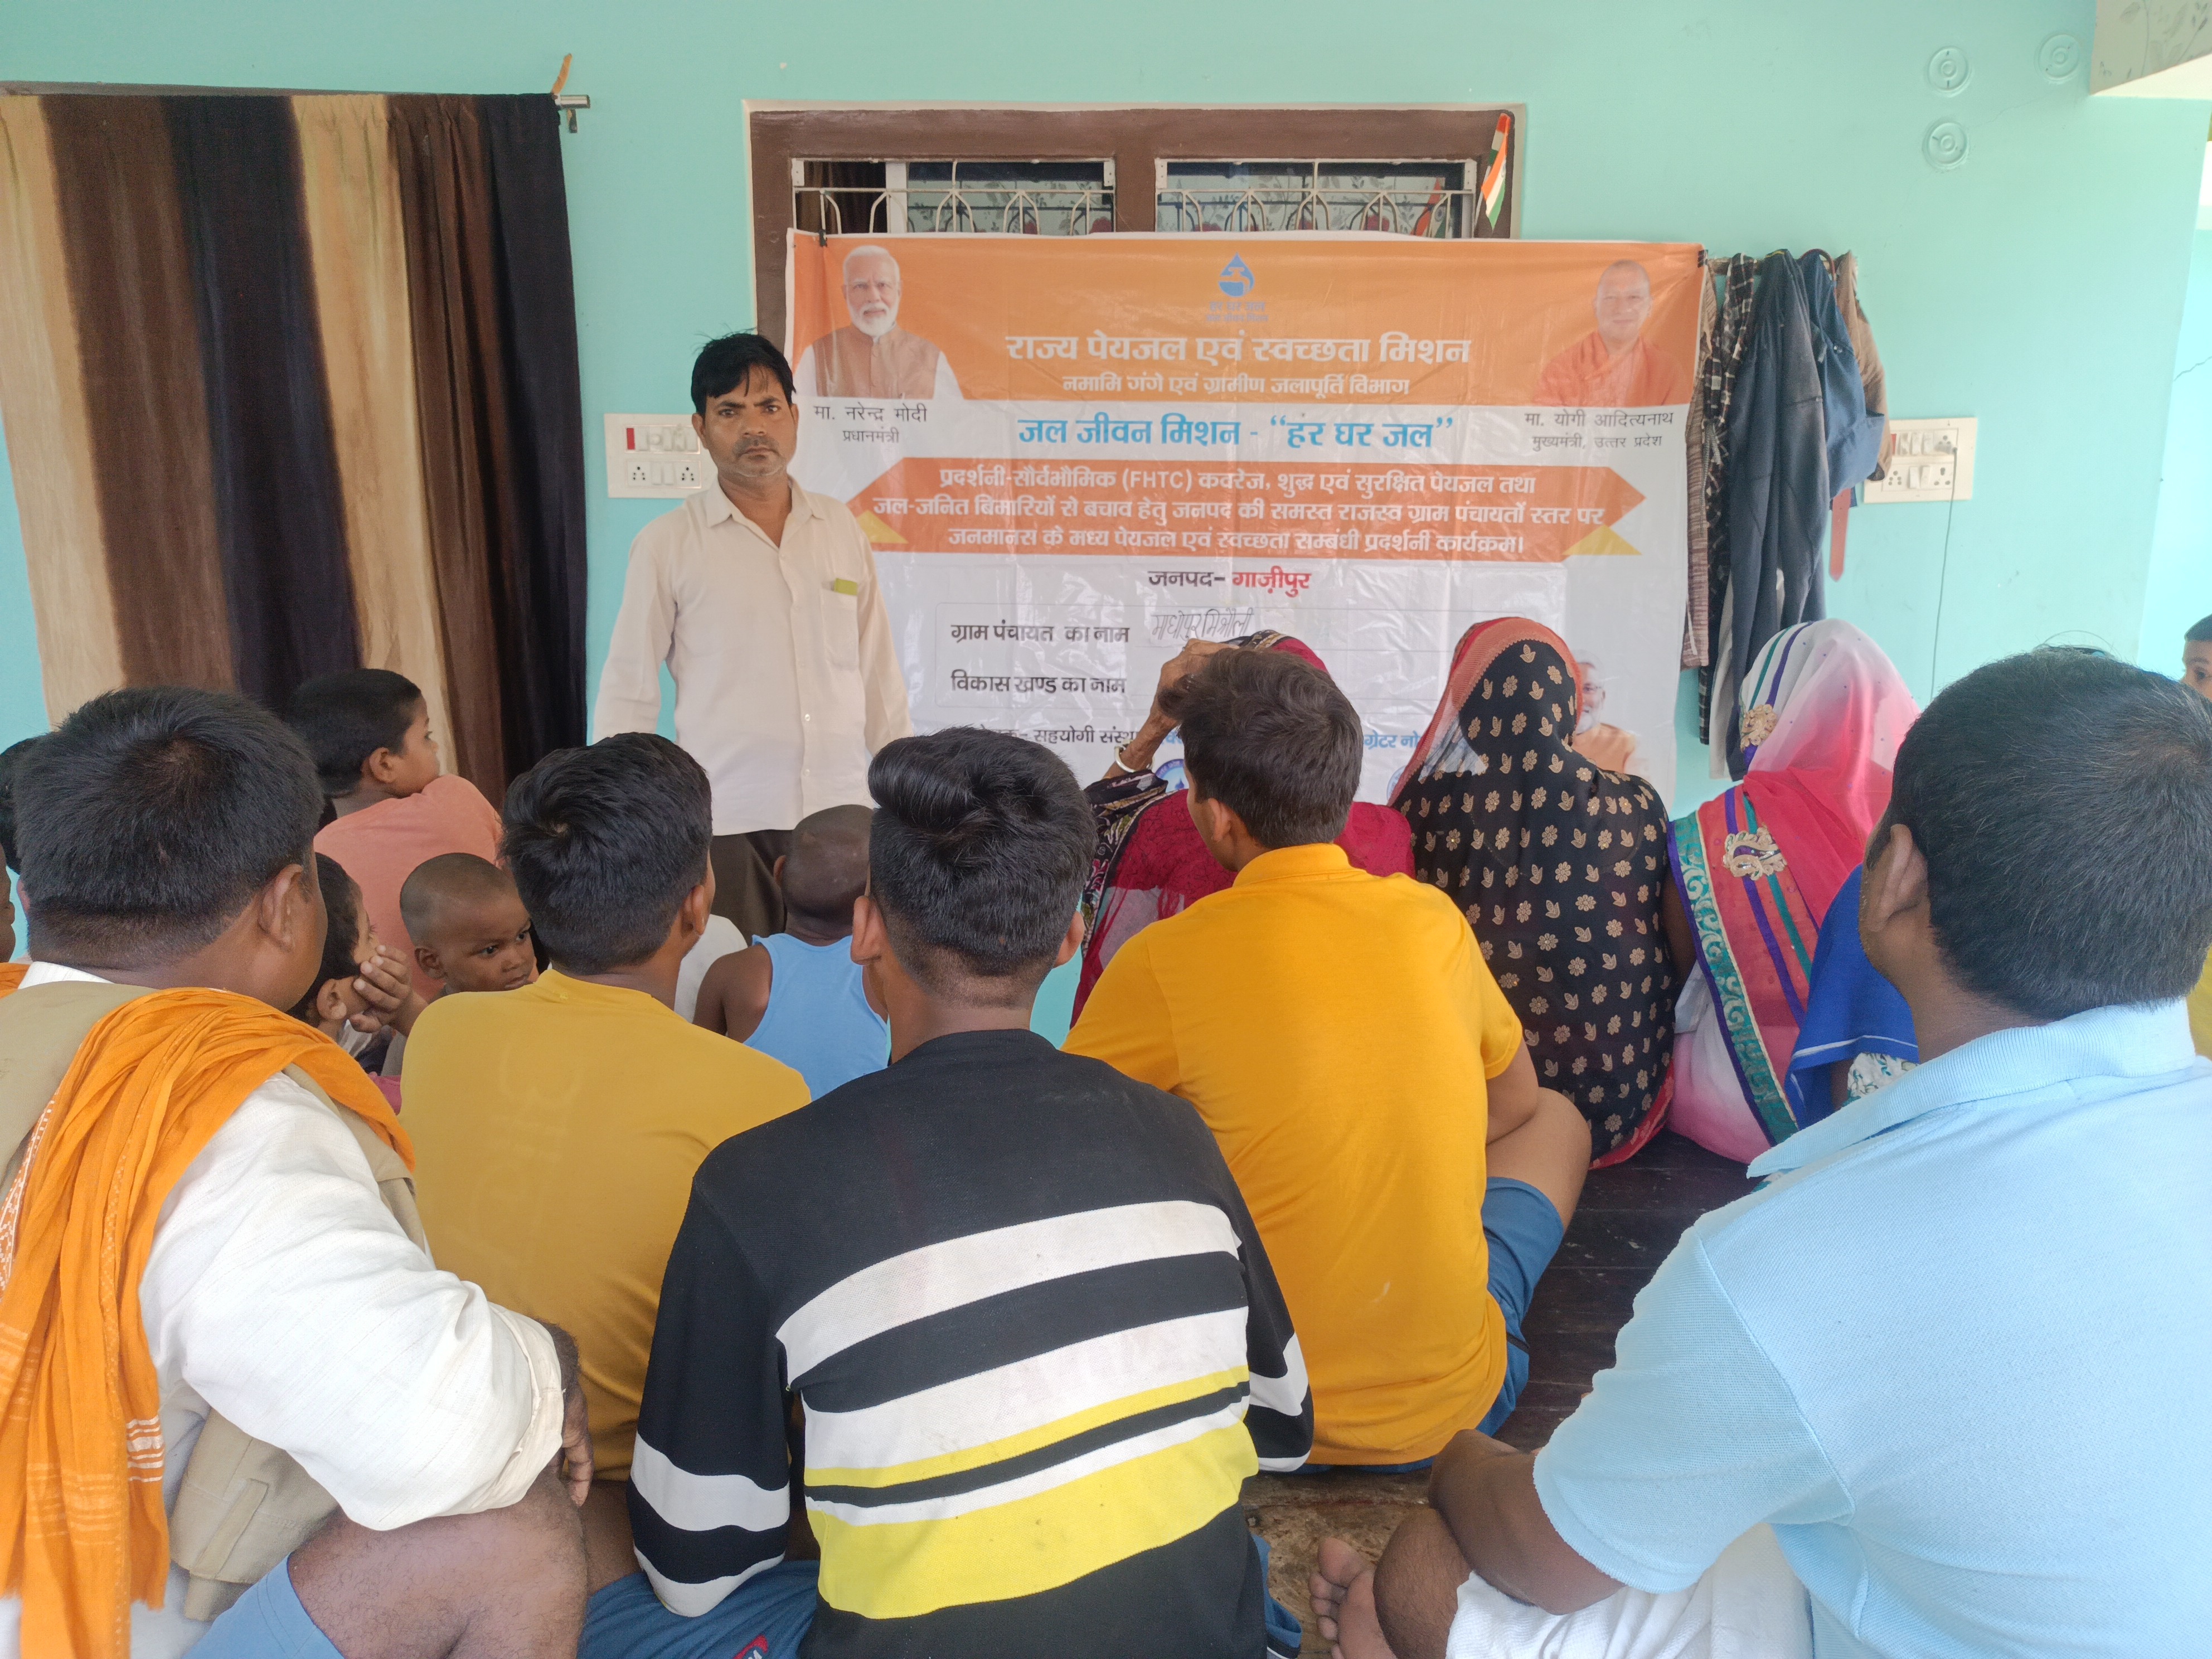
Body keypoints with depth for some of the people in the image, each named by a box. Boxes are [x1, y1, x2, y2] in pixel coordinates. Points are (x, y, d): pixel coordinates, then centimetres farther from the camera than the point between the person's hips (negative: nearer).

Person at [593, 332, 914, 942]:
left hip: (840, 809, 3)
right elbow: (627, 693, 4)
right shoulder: (667, 543, 1)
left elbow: (879, 673, 15)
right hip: (724, 822, -2)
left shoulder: (841, 528, 10)